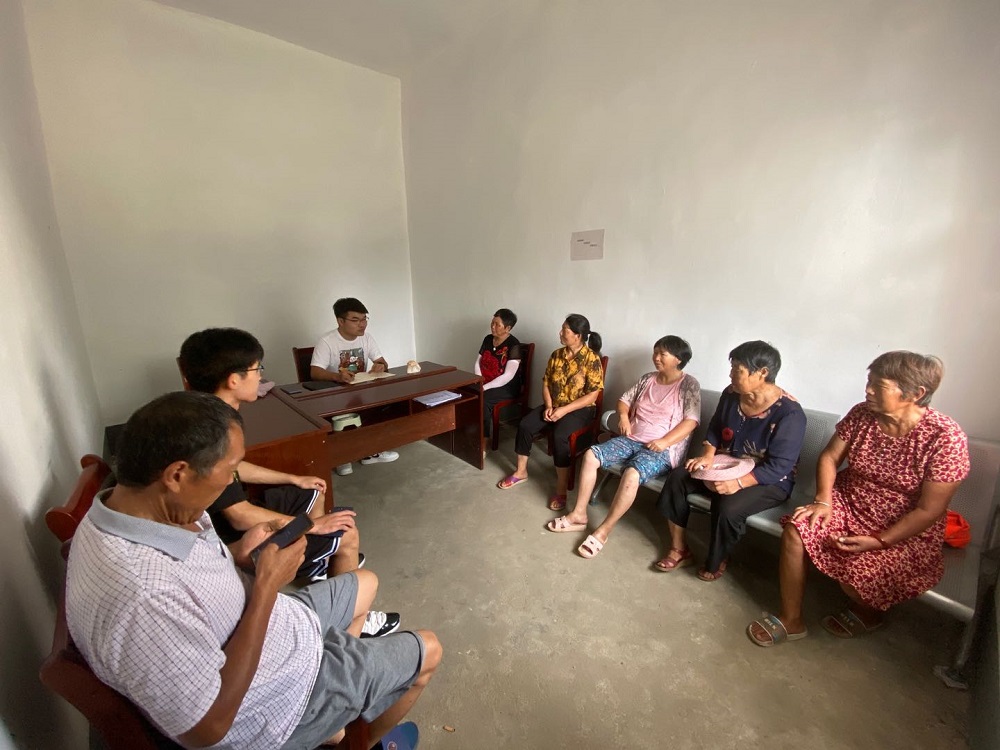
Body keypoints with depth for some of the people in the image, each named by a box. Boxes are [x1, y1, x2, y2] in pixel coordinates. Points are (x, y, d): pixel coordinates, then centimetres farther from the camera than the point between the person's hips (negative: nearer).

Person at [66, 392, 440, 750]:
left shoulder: (138, 508, -12)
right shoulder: (141, 598, -41)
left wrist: (237, 554, -9)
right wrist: (267, 584, -27)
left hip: (269, 628, 8)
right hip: (279, 694, -7)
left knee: (365, 583, 27)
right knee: (426, 651, 10)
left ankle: (333, 714, 39)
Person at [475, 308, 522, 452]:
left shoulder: (513, 345, -15)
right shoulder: (488, 339, 7)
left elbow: (508, 376, -21)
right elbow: (478, 363, 10)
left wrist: (484, 388, -24)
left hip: (506, 387, -6)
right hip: (485, 383, 6)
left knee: (482, 400, -31)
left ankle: (483, 445, -18)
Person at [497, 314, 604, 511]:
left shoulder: (592, 359, -15)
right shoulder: (557, 355, 3)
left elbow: (592, 395, -16)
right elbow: (546, 383, 7)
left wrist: (564, 410, -22)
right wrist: (548, 406, -10)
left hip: (579, 409, -6)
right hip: (554, 406, 6)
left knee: (559, 436, -32)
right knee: (524, 425, -14)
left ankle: (561, 490, -18)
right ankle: (521, 472, 6)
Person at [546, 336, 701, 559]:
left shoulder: (689, 385, -4)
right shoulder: (647, 379, 13)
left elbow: (691, 421, -12)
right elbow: (624, 400, 19)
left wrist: (664, 442, -22)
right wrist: (623, 416, -4)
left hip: (662, 449, -6)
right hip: (632, 440, 7)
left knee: (632, 474, -35)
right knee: (591, 455, -14)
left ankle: (603, 531, -19)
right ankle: (579, 515, -5)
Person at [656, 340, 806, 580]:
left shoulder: (789, 413, -23)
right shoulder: (731, 394, -5)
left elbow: (779, 466, -25)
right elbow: (714, 428, 10)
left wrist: (738, 483, -35)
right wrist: (708, 455, -8)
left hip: (768, 481, -6)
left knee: (729, 507, -32)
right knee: (677, 478, -12)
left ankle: (717, 561, 0)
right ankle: (679, 549, -2)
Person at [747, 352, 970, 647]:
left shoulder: (946, 438, -19)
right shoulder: (862, 414, -7)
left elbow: (929, 510, -17)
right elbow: (829, 457, 1)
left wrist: (878, 541, -23)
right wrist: (823, 500, -13)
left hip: (906, 532, -3)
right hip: (848, 504, 4)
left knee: (858, 570, -26)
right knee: (796, 528, -21)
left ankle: (869, 610, 15)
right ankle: (791, 621, -5)